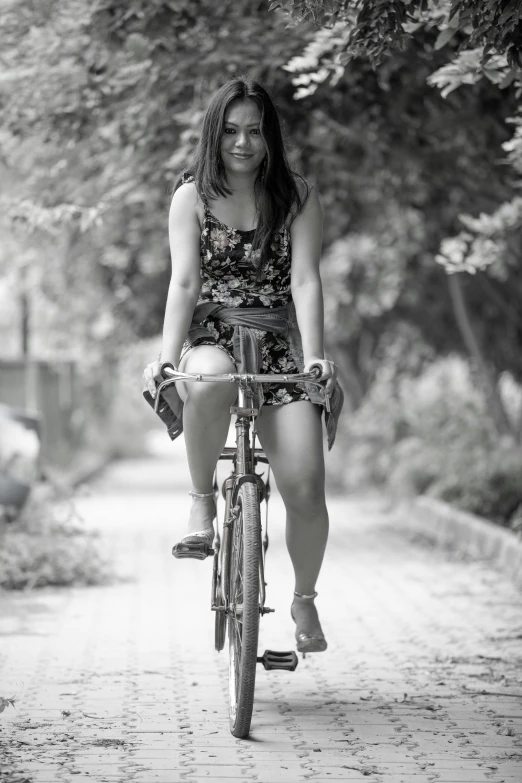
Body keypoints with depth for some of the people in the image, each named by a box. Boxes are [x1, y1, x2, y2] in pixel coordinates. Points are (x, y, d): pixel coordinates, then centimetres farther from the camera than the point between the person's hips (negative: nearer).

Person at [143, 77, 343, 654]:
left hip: (278, 346, 1)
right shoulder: (192, 196, 0)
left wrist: (314, 356, -24)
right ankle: (202, 503, -19)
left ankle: (304, 600, 14)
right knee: (210, 381, -42)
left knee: (305, 488, -13)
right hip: (212, 339, -1)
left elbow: (304, 280, -9)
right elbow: (184, 282, -9)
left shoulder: (297, 197, 1)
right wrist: (166, 357, -24)